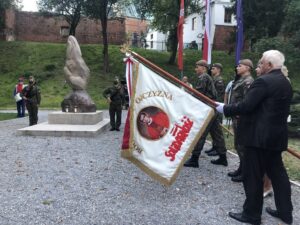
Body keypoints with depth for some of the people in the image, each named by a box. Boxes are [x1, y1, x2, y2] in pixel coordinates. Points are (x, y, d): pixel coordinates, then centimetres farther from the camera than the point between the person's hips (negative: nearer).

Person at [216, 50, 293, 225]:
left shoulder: (263, 81, -16)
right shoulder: (286, 83, 13)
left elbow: (246, 106, -21)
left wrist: (225, 108, -7)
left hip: (260, 136, -9)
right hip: (277, 135, 9)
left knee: (253, 176, 2)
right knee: (277, 173, 18)